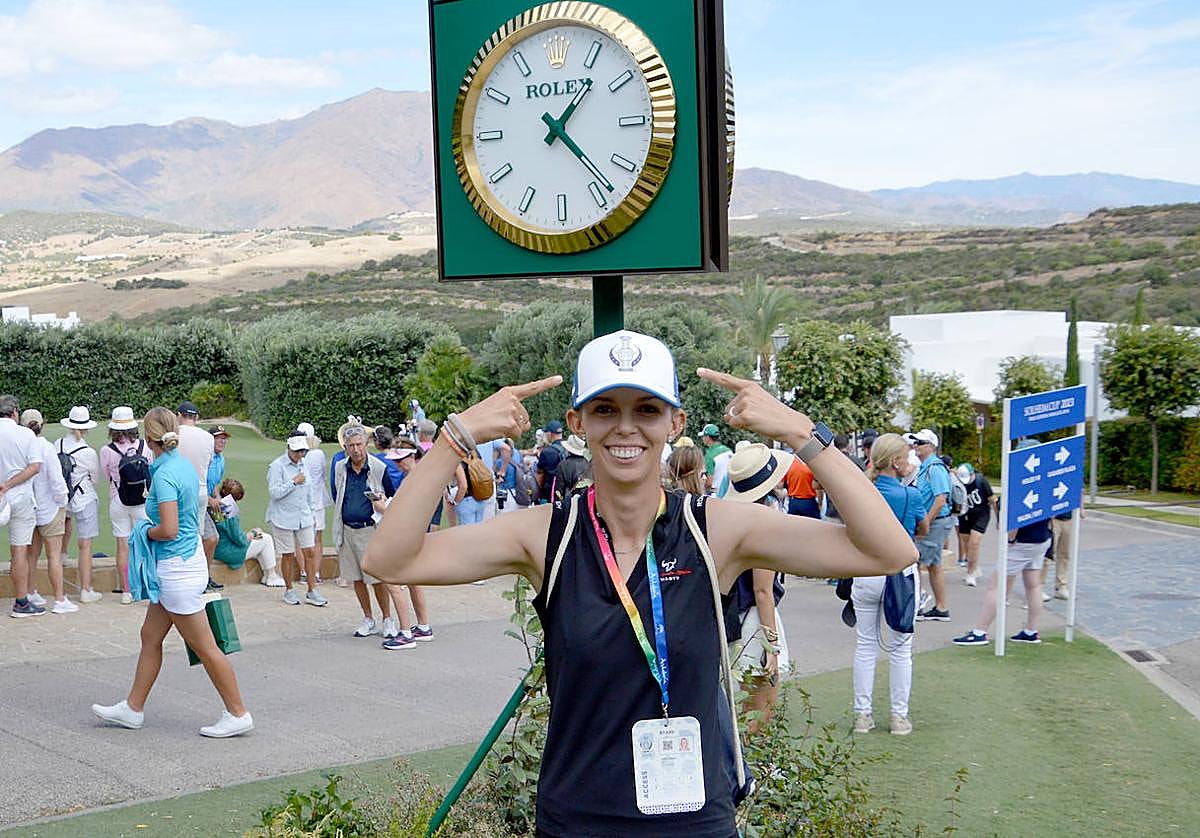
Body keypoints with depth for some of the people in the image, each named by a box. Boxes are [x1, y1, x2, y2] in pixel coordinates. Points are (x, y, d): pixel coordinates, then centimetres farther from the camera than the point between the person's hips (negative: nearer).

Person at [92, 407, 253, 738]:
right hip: (191, 559, 10)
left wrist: (146, 532, -5)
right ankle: (133, 708, 28)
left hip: (177, 570, -10)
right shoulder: (186, 466, 7)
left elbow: (169, 530, -25)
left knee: (205, 647, -1)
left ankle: (238, 714, 6)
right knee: (150, 636, 18)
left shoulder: (164, 474, -20)